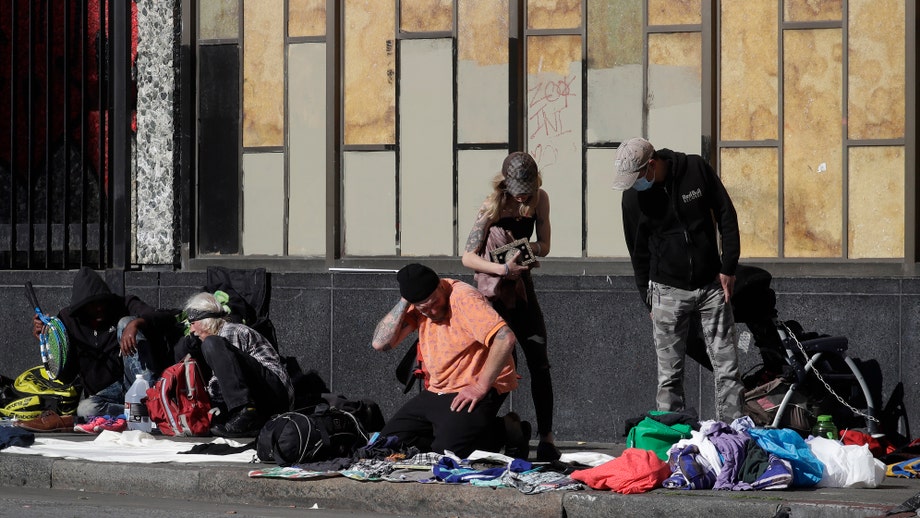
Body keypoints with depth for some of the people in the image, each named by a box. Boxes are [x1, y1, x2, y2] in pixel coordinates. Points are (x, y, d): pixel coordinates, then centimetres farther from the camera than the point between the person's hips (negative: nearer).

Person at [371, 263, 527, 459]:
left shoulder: (463, 298, -19)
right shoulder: (416, 307, 2)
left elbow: (505, 338, -29)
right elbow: (380, 343, -5)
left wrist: (481, 386, -26)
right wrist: (403, 303, -13)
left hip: (475, 391, -8)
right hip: (437, 391, 8)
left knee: (447, 451, -26)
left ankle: (506, 432, 0)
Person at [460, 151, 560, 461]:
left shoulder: (539, 200, -2)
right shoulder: (493, 206, -15)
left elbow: (544, 246, 6)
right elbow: (468, 257, -14)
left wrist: (530, 248, -16)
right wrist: (503, 269, -27)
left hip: (522, 287, 4)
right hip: (494, 291, -4)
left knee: (539, 363, -2)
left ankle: (546, 437, 1)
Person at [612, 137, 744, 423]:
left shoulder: (696, 169, -8)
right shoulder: (633, 196, -6)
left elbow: (726, 216, 1)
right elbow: (638, 252, 5)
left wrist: (728, 268, -2)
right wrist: (649, 301, 6)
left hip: (711, 284, 0)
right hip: (668, 291, 0)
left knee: (727, 367, 0)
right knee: (669, 375, -1)